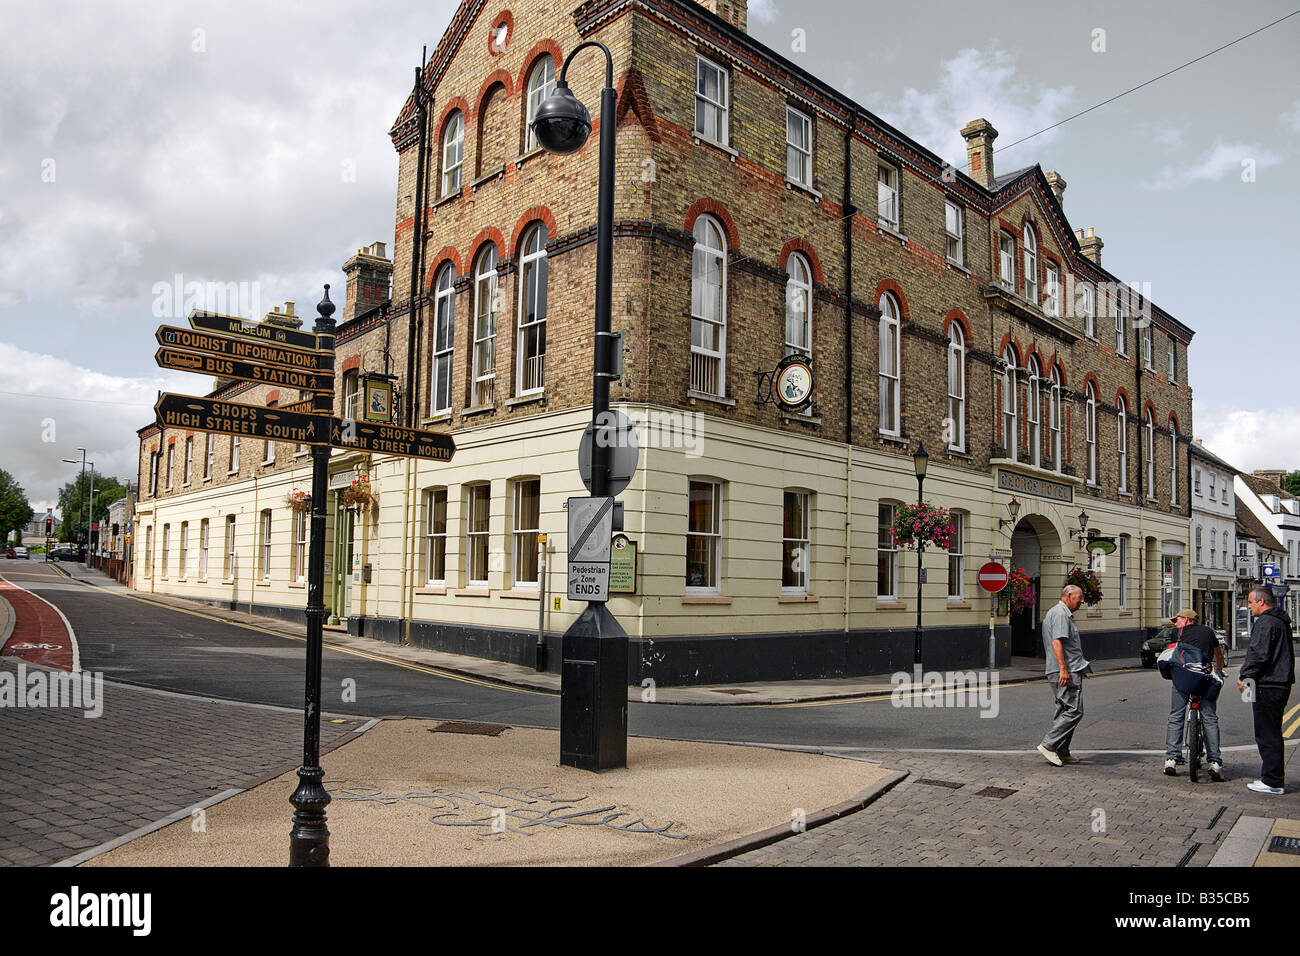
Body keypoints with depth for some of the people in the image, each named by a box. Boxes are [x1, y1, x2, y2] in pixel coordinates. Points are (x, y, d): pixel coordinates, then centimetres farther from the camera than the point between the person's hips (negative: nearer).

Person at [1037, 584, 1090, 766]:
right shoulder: (1061, 614, -12)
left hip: (1067, 671, 11)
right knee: (1074, 711, -11)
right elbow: (1056, 642, -21)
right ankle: (1048, 745, -12)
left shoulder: (1063, 614, 23)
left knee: (1065, 711, 11)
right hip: (1068, 671, -11)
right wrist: (1063, 669, -26)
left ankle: (1062, 753, 13)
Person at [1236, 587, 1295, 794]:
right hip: (1281, 685, 10)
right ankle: (1274, 776, 23)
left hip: (1267, 688, -10)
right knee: (1272, 733, 17)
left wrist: (1244, 676, -11)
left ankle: (1272, 782, -1)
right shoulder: (1281, 622, 17)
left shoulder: (1265, 623, -15)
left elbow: (1259, 654, -22)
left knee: (1267, 735, -5)